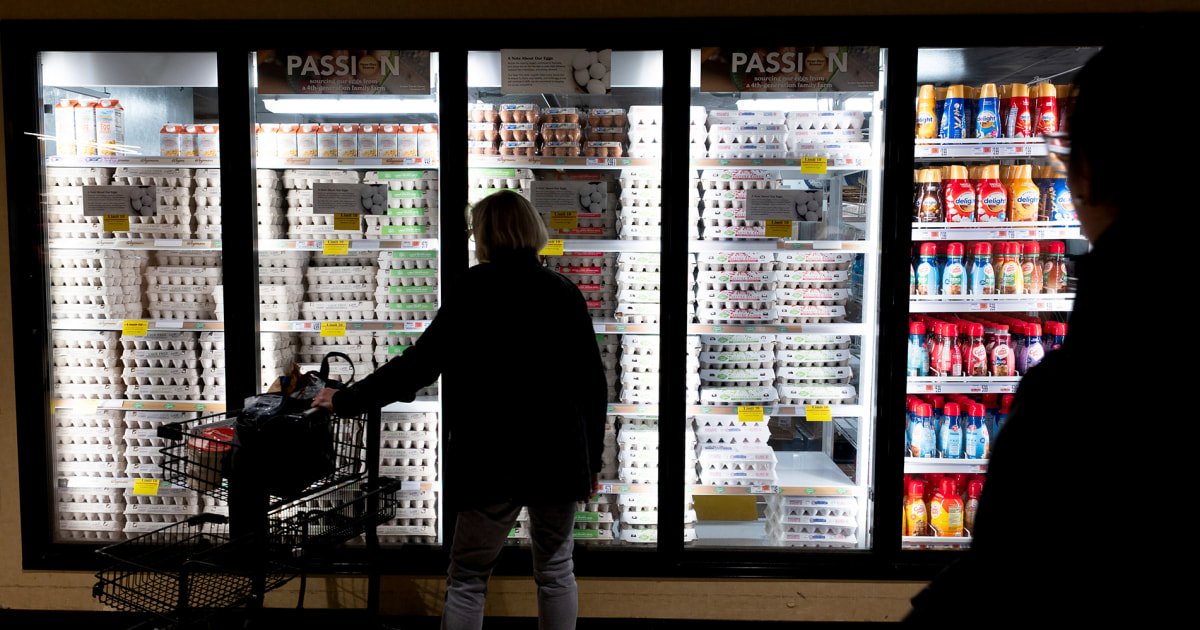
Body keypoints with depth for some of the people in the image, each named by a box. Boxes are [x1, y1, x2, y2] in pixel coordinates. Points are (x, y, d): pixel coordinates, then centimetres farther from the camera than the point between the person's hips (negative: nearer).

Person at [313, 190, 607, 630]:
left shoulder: (469, 293, -5)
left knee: (467, 579, 11)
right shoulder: (564, 293, 1)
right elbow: (593, 384, 1)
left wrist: (347, 400, 3)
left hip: (492, 461, -2)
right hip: (558, 457, 3)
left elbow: (419, 365, -8)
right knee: (556, 572, 17)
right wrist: (592, 459, 10)